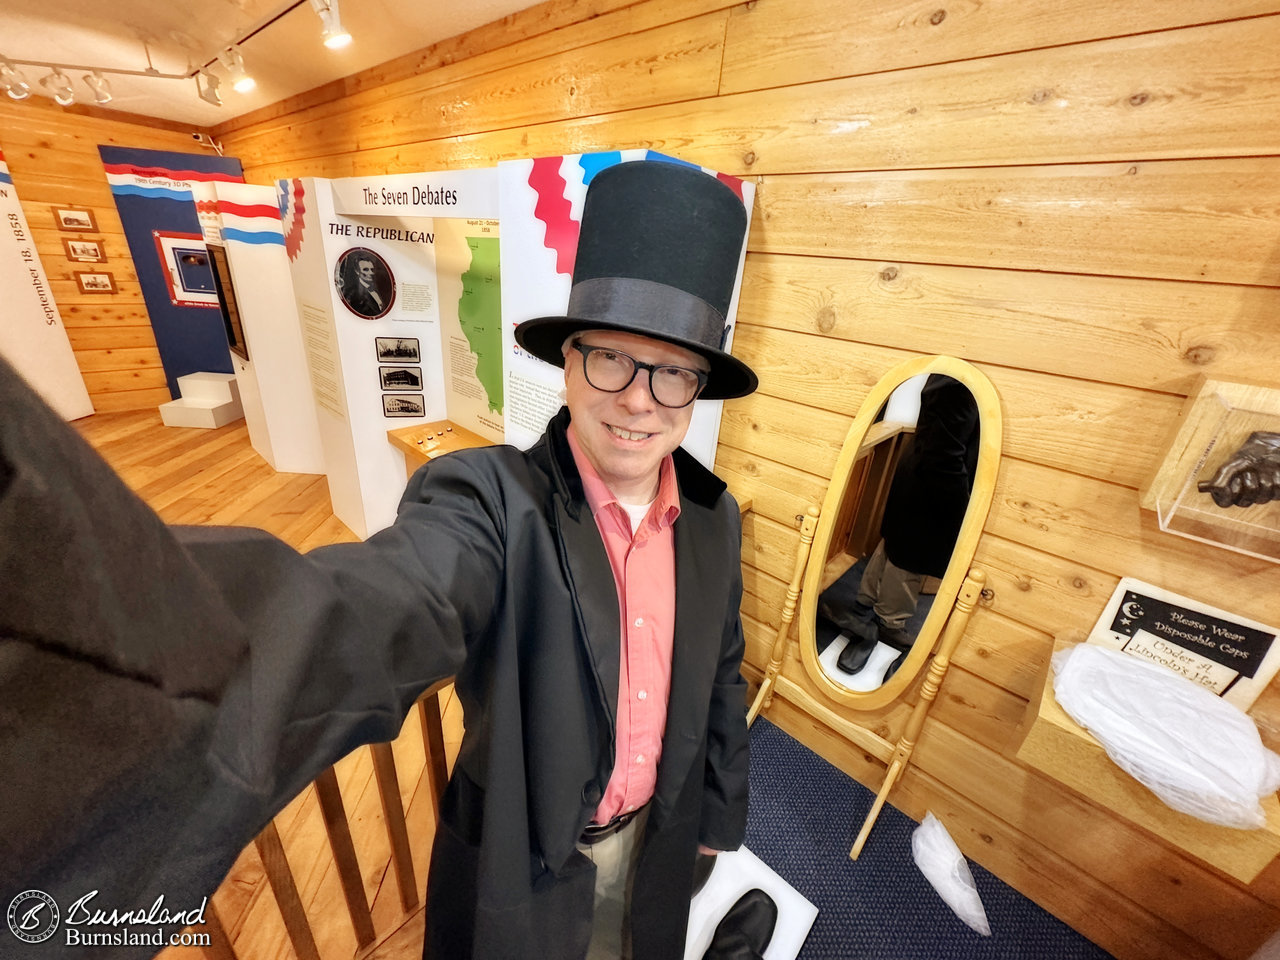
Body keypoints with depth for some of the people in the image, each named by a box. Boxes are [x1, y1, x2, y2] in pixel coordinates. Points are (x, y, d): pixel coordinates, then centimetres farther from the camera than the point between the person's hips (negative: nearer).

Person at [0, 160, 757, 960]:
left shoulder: (715, 518, -13)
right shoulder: (493, 502, -30)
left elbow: (719, 677, -1)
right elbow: (369, 621, -51)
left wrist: (718, 816, 11)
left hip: (656, 837, 4)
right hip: (523, 857, -3)